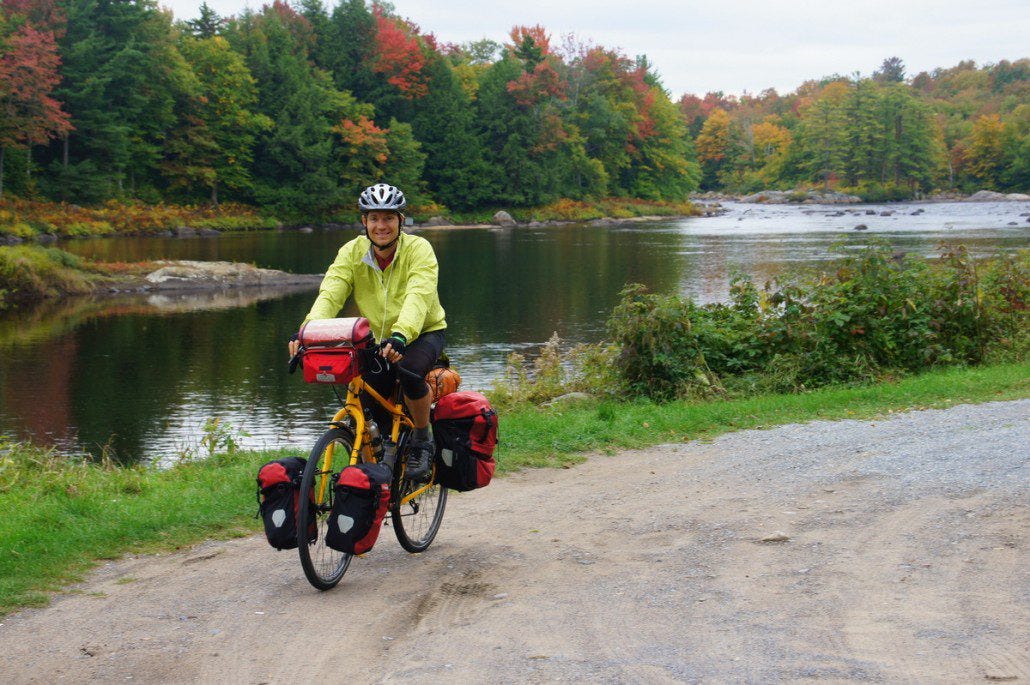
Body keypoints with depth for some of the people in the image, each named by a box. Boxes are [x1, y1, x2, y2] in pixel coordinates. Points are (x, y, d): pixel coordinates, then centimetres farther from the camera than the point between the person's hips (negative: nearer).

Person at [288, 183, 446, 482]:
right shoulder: (352, 252, -9)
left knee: (410, 371, -35)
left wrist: (400, 335, -54)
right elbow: (330, 294, -23)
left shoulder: (419, 249, -18)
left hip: (423, 333, -3)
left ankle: (423, 439, -9)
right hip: (377, 339, 3)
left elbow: (418, 297, -35)